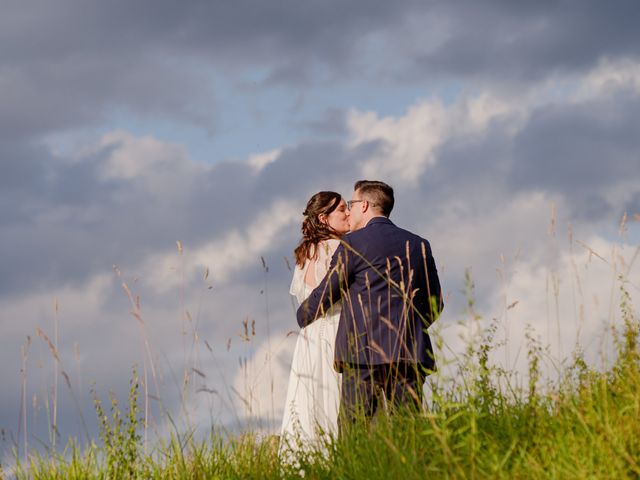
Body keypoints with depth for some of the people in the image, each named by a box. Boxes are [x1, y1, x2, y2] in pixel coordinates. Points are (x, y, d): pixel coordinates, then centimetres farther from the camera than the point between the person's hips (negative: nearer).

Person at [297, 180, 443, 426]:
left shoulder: (353, 243, 0)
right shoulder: (419, 245, 15)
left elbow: (325, 295, 5)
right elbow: (434, 304, 21)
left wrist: (304, 316, 25)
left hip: (364, 353, -5)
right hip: (411, 355, 5)